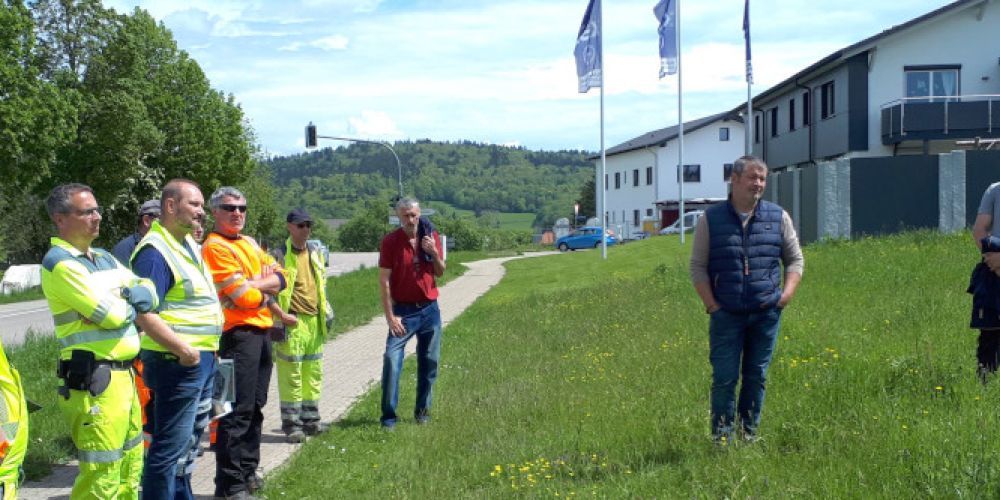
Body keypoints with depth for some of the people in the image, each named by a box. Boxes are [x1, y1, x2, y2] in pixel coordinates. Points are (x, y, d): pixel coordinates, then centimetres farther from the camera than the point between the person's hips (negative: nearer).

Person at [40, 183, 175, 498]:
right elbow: (113, 314, -19)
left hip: (123, 375, 9)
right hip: (95, 381, -9)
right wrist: (133, 302, 3)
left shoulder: (103, 258, 16)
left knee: (130, 469, 17)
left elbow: (149, 293, 10)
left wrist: (124, 300, -11)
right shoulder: (60, 263, -13)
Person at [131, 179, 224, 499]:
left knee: (190, 438, 21)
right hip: (177, 361, -10)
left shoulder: (189, 243, 13)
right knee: (170, 446, -4)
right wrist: (182, 349, -28)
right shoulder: (155, 251, -17)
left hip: (202, 359, 10)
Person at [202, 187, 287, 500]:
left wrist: (253, 283, -11)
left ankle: (247, 470, 26)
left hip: (261, 332, 9)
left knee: (255, 406, 15)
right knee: (238, 410, -8)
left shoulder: (250, 243, 16)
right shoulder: (215, 247, -11)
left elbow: (280, 277, 7)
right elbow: (243, 296, -18)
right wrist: (267, 291, 0)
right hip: (238, 334, -9)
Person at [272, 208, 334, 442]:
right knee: (291, 374, -4)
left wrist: (324, 310, 17)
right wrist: (282, 315, -18)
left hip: (315, 321, 7)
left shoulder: (315, 253, 14)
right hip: (292, 323, -7)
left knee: (313, 373, 12)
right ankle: (291, 424, 4)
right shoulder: (281, 255, -8)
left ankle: (310, 419, 23)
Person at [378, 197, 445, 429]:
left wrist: (434, 253, -10)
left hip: (429, 308, 4)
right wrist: (390, 316, -13)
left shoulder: (431, 237, 4)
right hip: (403, 311, -4)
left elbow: (440, 272, 10)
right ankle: (388, 415, -5)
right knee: (391, 359, -13)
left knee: (429, 362, 9)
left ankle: (422, 411, 23)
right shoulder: (390, 241, -7)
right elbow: (383, 280, -9)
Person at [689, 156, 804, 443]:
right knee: (724, 379, -2)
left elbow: (795, 259, 14)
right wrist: (712, 305, -5)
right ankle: (721, 439, 6)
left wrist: (787, 294, -1)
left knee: (756, 376, 9)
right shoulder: (711, 219, 1)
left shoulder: (778, 217, 7)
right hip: (726, 314, -2)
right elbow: (698, 267, 3)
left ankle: (750, 436, 21)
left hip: (767, 314, 2)